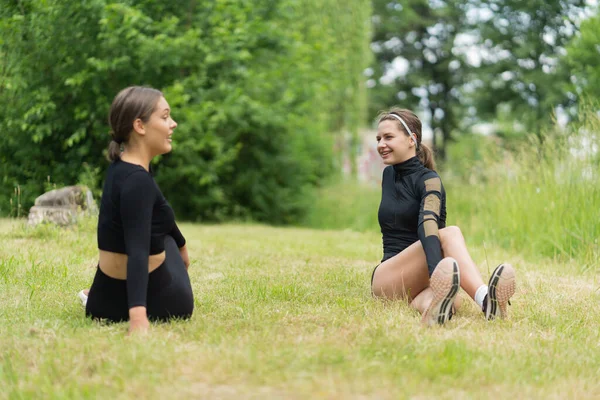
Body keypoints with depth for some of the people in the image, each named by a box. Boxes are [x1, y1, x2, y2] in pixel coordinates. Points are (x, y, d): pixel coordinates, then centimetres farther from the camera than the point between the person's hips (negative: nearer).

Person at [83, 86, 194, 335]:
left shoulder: (123, 167, 4)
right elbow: (138, 253, -36)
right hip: (152, 301, -6)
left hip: (108, 296, 6)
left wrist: (181, 246, 41)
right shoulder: (137, 180, -24)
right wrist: (138, 317, -46)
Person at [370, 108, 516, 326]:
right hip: (387, 279, 1)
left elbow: (428, 222, -26)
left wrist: (437, 270, -45)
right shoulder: (388, 174, 15)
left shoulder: (428, 179, -4)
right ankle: (485, 300, -60)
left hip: (421, 280, -1)